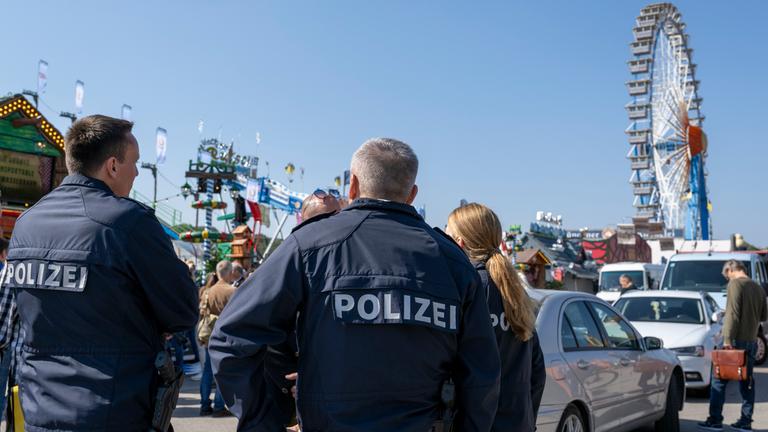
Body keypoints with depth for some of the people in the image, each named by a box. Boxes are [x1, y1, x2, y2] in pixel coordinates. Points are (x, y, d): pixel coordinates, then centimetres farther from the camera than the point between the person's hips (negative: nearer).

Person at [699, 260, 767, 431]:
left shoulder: (735, 284, -10)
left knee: (719, 379, -1)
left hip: (736, 340, -7)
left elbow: (732, 314, -17)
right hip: (751, 341, 7)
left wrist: (727, 338, -18)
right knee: (747, 382, 12)